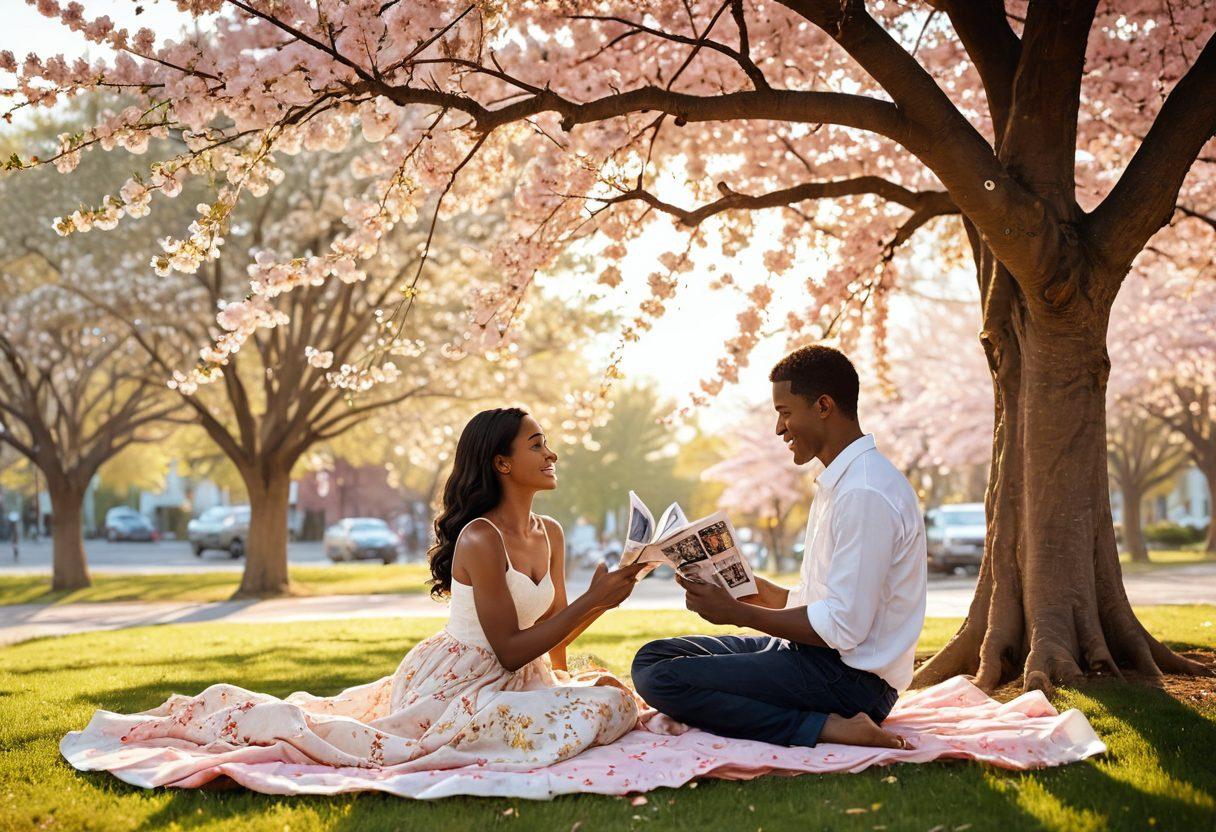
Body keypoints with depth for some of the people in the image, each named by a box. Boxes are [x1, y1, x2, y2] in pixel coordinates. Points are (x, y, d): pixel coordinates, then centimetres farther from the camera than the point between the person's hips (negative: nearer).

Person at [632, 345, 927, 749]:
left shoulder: (865, 493, -20)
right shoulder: (841, 481, 15)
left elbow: (843, 627, -23)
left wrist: (740, 613, -15)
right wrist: (777, 597, 8)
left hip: (851, 678, -11)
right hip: (820, 656, 11)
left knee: (661, 678, -17)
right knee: (654, 655, 10)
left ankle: (825, 727, -17)